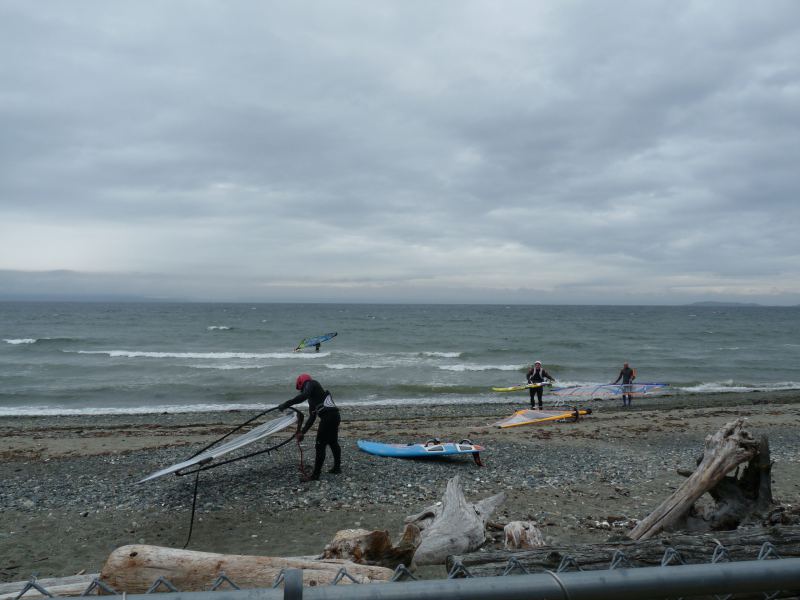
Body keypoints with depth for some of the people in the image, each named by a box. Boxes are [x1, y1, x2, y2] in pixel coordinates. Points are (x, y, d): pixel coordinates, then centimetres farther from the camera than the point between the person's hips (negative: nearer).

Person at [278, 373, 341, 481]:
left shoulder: (310, 384, 4)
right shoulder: (312, 398, 30)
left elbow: (303, 396, -18)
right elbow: (312, 418, 29)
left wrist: (287, 404, -18)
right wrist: (303, 432, 28)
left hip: (328, 415, -10)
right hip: (335, 415, 10)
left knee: (320, 446, -3)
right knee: (333, 442, 23)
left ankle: (316, 474, 3)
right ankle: (337, 467, 36)